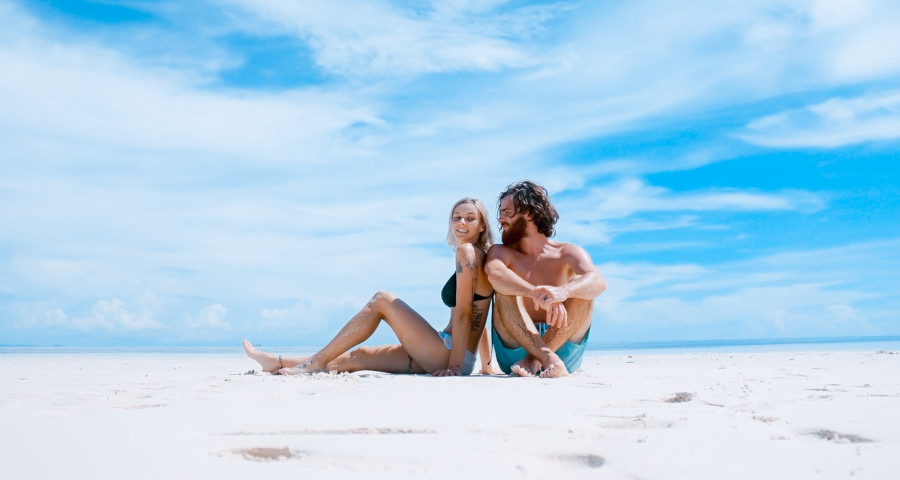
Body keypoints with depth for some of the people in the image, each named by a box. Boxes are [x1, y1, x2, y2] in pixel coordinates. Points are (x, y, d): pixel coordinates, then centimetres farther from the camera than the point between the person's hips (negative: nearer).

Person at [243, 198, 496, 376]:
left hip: (448, 356, -9)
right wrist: (485, 365, 20)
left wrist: (455, 366, -19)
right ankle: (278, 363, 17)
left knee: (382, 300, -5)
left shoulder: (467, 251, -11)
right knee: (359, 356, 10)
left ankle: (317, 361, 0)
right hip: (449, 357, 9)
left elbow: (463, 312, -17)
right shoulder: (481, 257, 18)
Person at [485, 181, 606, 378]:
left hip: (563, 347, 0)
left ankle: (534, 360, -28)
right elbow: (495, 274, -23)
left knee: (582, 290, -20)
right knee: (505, 291, -22)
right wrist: (539, 295, -42)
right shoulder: (501, 253, 4)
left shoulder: (568, 253, 1)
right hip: (515, 350, 0)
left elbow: (598, 282, -21)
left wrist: (562, 292, -45)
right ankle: (548, 360, -37)